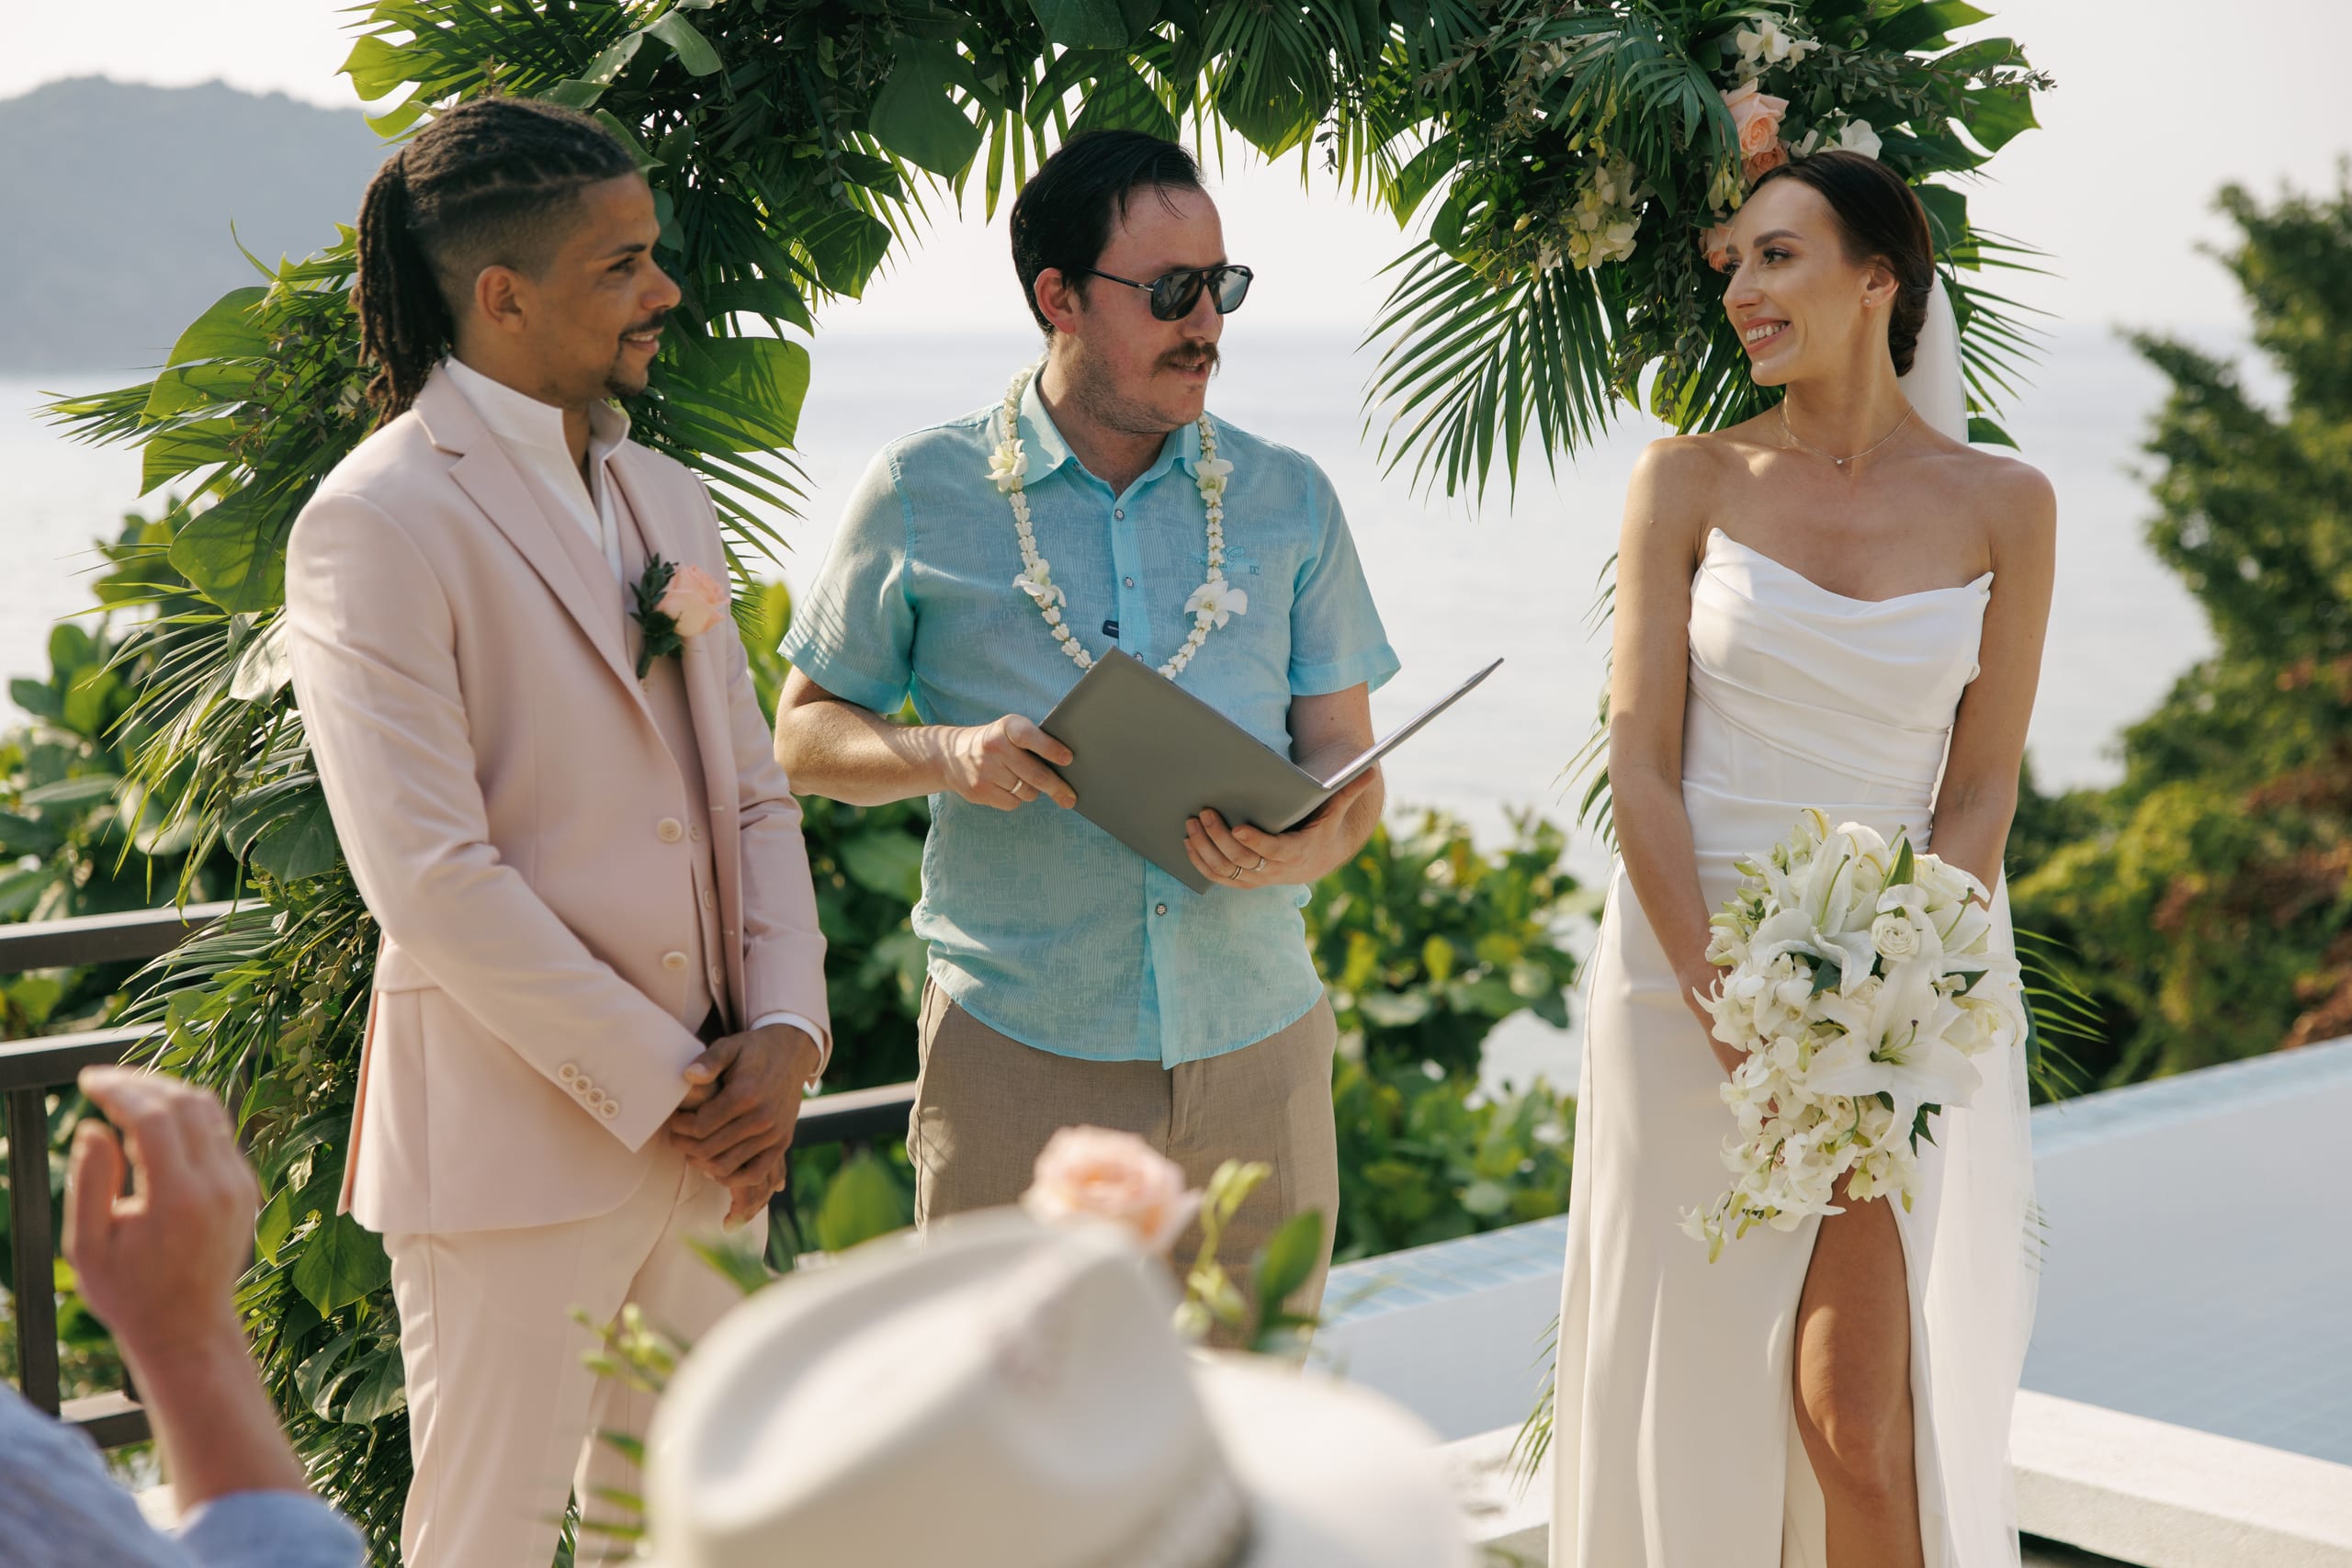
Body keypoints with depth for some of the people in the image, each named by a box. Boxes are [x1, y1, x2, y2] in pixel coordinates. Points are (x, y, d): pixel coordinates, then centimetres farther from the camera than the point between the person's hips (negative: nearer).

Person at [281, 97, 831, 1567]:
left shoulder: (669, 498, 12)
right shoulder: (379, 522, -12)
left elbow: (753, 786, 11)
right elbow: (426, 871, -19)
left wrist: (785, 1031, -4)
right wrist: (650, 1084, -15)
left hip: (709, 1118, 7)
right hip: (515, 1136, -7)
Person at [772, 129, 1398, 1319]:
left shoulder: (1288, 500, 9)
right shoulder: (923, 495, 2)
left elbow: (1347, 763, 9)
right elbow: (803, 735, 8)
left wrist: (1300, 846, -14)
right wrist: (944, 757, -13)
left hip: (1255, 1052, 2)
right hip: (1014, 1054, -2)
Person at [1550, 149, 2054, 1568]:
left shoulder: (2004, 506, 1)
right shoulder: (1690, 480, 1)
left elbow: (1982, 789, 0)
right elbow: (1640, 764, -3)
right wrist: (1727, 1011, -12)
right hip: (1686, 968, 1)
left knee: (1862, 1426, -4)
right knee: (1693, 1395, 7)